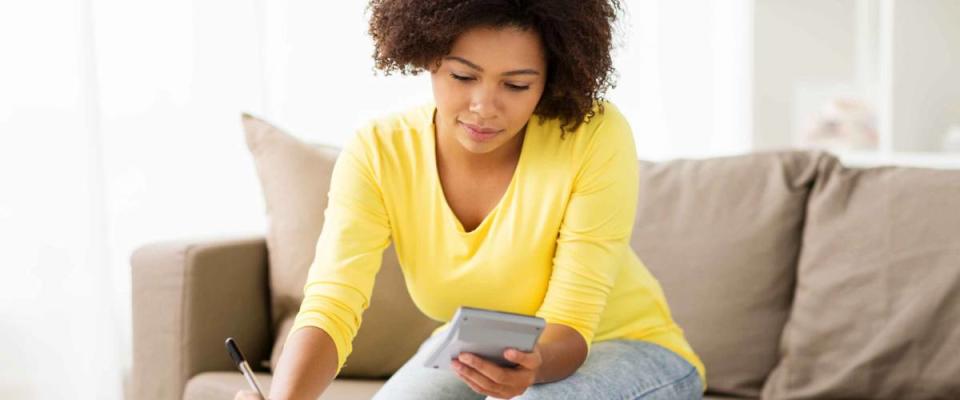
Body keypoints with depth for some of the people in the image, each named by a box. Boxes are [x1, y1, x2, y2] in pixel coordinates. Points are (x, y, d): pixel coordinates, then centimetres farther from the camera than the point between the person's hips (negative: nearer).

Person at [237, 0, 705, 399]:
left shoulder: (596, 136, -27)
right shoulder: (376, 154, -19)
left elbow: (570, 327, -25)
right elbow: (330, 307, -29)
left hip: (623, 346, -3)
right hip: (471, 356, 3)